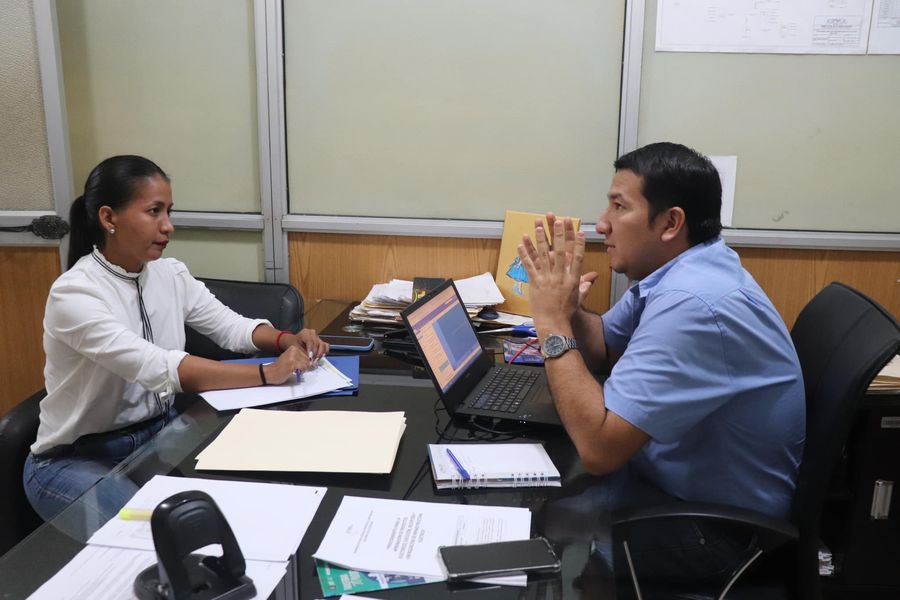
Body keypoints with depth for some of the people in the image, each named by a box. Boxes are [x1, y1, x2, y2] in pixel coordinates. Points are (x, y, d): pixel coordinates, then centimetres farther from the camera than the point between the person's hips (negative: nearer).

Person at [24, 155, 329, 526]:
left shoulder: (170, 275, -3)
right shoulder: (74, 293, -24)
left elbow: (230, 326, 1)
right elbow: (159, 368, -36)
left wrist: (286, 340, -21)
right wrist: (266, 374, -37)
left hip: (157, 434, 6)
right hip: (74, 458, -6)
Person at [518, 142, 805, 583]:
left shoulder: (693, 303, -33)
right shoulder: (675, 270, -2)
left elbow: (599, 448, -34)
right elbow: (603, 350, 12)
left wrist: (552, 324, -26)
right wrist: (566, 305, -9)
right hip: (672, 472, 9)